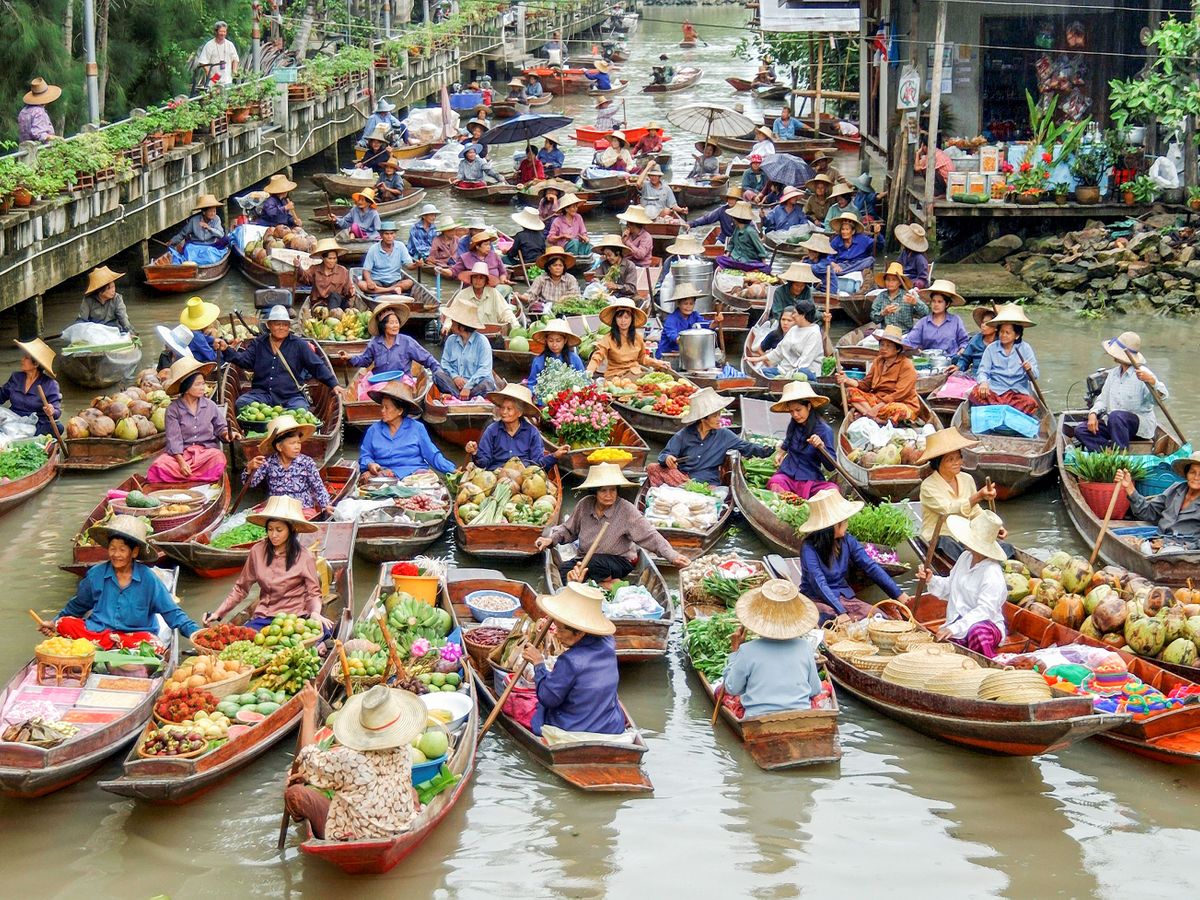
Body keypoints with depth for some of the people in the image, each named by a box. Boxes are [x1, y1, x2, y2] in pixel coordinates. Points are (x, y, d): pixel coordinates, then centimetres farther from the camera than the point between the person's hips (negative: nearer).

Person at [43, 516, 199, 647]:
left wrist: (194, 631, -11)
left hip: (135, 634, -3)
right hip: (97, 630, 3)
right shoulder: (96, 574, 6)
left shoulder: (148, 579, 0)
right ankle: (115, 643, -32)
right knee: (64, 624, -24)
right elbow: (77, 606, 23)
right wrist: (54, 623, 20)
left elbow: (171, 612, 1)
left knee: (151, 642, -36)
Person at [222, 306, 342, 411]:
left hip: (291, 396, -2)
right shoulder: (258, 344, 15)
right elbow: (244, 360, 4)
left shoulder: (299, 345, 10)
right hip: (262, 393, 2)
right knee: (242, 402, -24)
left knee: (301, 409, -32)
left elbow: (317, 366, 6)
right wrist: (227, 350, -13)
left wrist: (333, 384, -5)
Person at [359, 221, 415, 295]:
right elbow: (366, 270, -3)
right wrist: (369, 281, -25)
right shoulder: (373, 249, -3)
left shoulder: (400, 247, 1)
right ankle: (393, 290, -33)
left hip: (395, 282, 1)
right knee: (361, 284, -32)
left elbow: (408, 265, -4)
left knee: (409, 282, -30)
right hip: (377, 282, -1)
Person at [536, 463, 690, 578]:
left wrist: (672, 556, -30)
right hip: (589, 559, 5)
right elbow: (569, 530, 14)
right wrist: (551, 539, -2)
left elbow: (650, 536, -19)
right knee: (564, 569, -22)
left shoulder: (626, 510, -15)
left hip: (619, 561, -5)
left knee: (592, 563, -36)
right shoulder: (584, 505, -4)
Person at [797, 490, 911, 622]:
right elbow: (819, 584, -26)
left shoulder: (847, 541, 0)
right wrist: (841, 612, -37)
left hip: (843, 597, 6)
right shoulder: (809, 548, -17)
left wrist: (899, 594, -3)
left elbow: (871, 567, 2)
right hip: (817, 600, -6)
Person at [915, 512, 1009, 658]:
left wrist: (954, 628, -35)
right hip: (955, 626, 7)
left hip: (987, 626, -7)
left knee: (977, 631, -43)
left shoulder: (992, 573, -17)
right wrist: (931, 580, 2)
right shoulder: (965, 557, 9)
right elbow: (949, 588, 23)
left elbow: (984, 610, -25)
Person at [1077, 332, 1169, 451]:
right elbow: (1103, 399, 13)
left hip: (1140, 423, -7)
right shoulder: (1113, 373, 12)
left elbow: (1162, 396, -25)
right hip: (1113, 424, 7)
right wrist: (1093, 414, -7)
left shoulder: (1142, 373, -12)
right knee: (1080, 430, -12)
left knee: (1115, 415, -38)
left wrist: (1152, 381, -46)